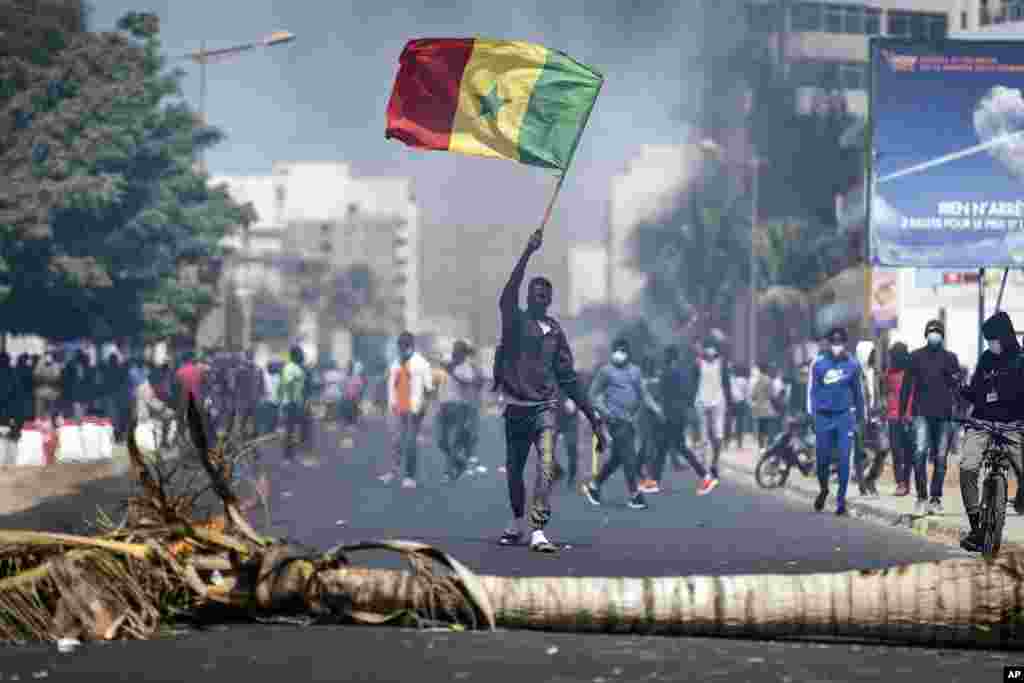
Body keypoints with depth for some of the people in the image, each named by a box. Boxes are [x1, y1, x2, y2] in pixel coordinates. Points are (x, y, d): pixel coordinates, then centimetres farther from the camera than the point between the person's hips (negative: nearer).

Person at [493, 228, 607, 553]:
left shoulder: (555, 331, 11)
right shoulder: (515, 320, 2)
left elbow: (567, 376, 14)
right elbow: (507, 296, -20)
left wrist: (591, 414, 12)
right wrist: (527, 254, -28)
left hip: (545, 407, 1)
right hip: (516, 407, -1)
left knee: (546, 466, -17)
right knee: (514, 470, 10)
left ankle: (538, 531, -24)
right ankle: (517, 523, 34)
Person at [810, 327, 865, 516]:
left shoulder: (852, 364, 3)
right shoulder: (819, 364, 2)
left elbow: (858, 392, 11)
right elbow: (813, 391, 6)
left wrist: (859, 418, 13)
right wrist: (814, 415, -2)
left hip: (845, 416, -1)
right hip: (824, 416, 1)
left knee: (844, 458, -6)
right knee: (822, 457, 5)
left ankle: (841, 499, -1)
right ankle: (823, 489, 32)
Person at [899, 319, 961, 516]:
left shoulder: (950, 358, 10)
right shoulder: (916, 357, 8)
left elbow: (957, 385, 5)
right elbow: (907, 384, 8)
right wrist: (903, 411, 3)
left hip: (943, 415, 1)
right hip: (922, 413, -1)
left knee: (940, 458, 5)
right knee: (920, 452, -17)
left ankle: (935, 498, 14)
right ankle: (921, 497, -12)